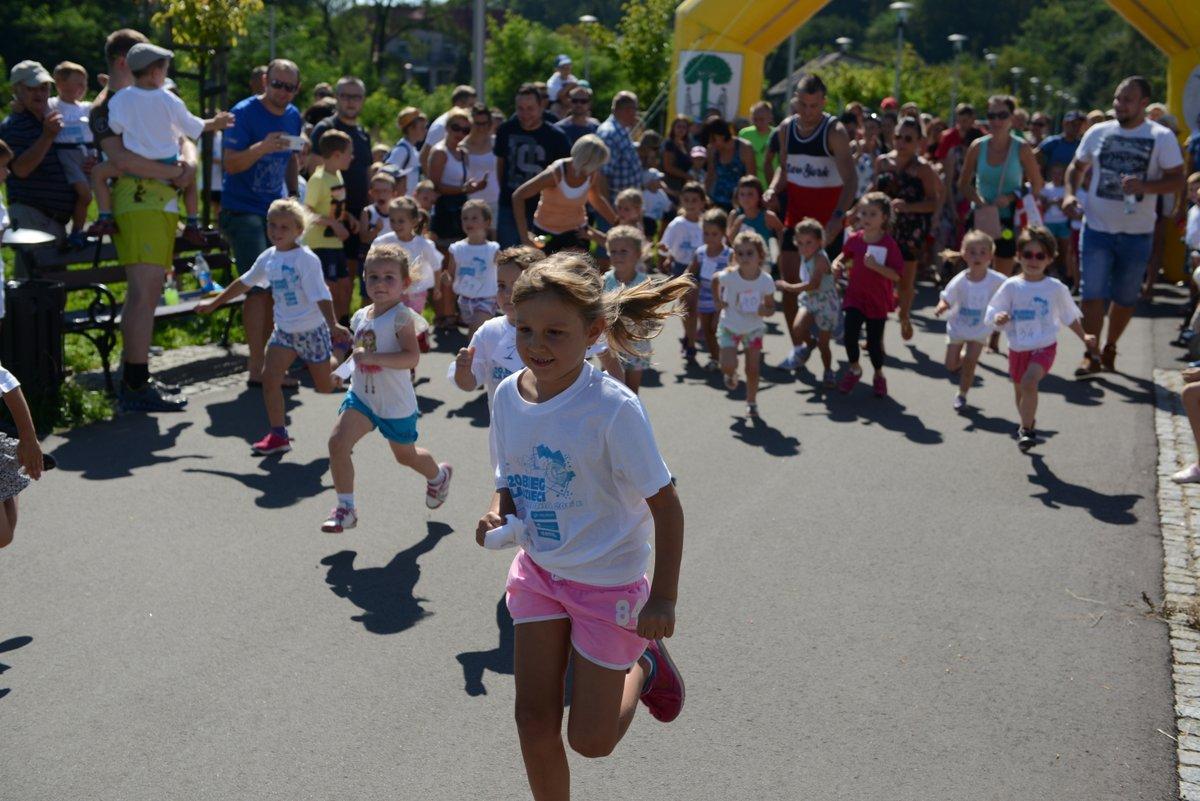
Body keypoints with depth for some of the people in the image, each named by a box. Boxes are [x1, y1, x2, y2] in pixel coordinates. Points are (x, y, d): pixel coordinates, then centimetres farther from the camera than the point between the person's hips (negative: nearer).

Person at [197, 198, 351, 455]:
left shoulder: (306, 259, -17)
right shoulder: (268, 257, 3)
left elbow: (321, 296, -24)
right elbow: (244, 283, 18)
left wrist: (333, 325, -37)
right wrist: (214, 303, 24)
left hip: (312, 330, -5)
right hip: (284, 330, 5)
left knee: (325, 386, 7)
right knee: (270, 376, -12)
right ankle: (278, 435, -6)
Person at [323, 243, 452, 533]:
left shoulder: (401, 316, -19)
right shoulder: (361, 316, 3)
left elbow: (412, 357, -31)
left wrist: (373, 357, -35)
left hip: (396, 402, -5)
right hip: (361, 395, 5)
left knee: (405, 455, 16)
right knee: (337, 442, -15)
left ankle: (439, 475, 50)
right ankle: (345, 508, -4)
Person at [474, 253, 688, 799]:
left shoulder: (613, 407, -26)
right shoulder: (508, 396, -8)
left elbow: (665, 504, -18)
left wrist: (663, 597, -17)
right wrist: (498, 512, -14)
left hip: (608, 581, -5)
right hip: (539, 569, 5)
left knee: (590, 740, 5)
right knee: (534, 722, 5)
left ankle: (643, 665, 33)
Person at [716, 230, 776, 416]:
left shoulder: (766, 280, -21)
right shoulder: (729, 276, -25)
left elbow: (771, 307, -8)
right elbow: (715, 279, 0)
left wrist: (764, 310, -30)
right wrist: (718, 301, -8)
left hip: (753, 328, 1)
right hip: (729, 327, -1)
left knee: (753, 369, 3)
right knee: (729, 365, -13)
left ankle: (752, 403, 24)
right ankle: (730, 374, 25)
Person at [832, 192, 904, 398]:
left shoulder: (889, 244, -16)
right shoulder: (854, 239, -4)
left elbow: (897, 275, -20)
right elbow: (845, 255, 18)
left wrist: (875, 266, -31)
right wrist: (837, 263, -2)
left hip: (878, 302, -3)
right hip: (855, 296, 3)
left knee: (874, 342, 4)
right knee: (850, 334, -8)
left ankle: (879, 375, 31)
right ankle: (854, 369, 20)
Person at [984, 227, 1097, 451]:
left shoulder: (1055, 288, -5)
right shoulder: (1011, 286, -5)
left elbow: (1068, 316, 11)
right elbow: (992, 313, -2)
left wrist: (1084, 336, 13)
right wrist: (999, 318, -23)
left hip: (1044, 347, -3)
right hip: (1018, 348, 3)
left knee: (1029, 381, -27)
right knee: (1020, 391, 18)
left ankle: (1026, 429, -18)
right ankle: (1028, 424, 43)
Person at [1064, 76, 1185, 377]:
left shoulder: (1162, 137, -4)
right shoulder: (1098, 132, 3)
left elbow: (1177, 180, -7)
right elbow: (1077, 166, 15)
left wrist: (1145, 186, -26)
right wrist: (1070, 193, -5)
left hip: (1137, 233, -1)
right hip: (1097, 228, 1)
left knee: (1125, 297, 12)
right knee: (1092, 293, -6)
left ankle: (1110, 348, 31)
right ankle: (1091, 356, 1)